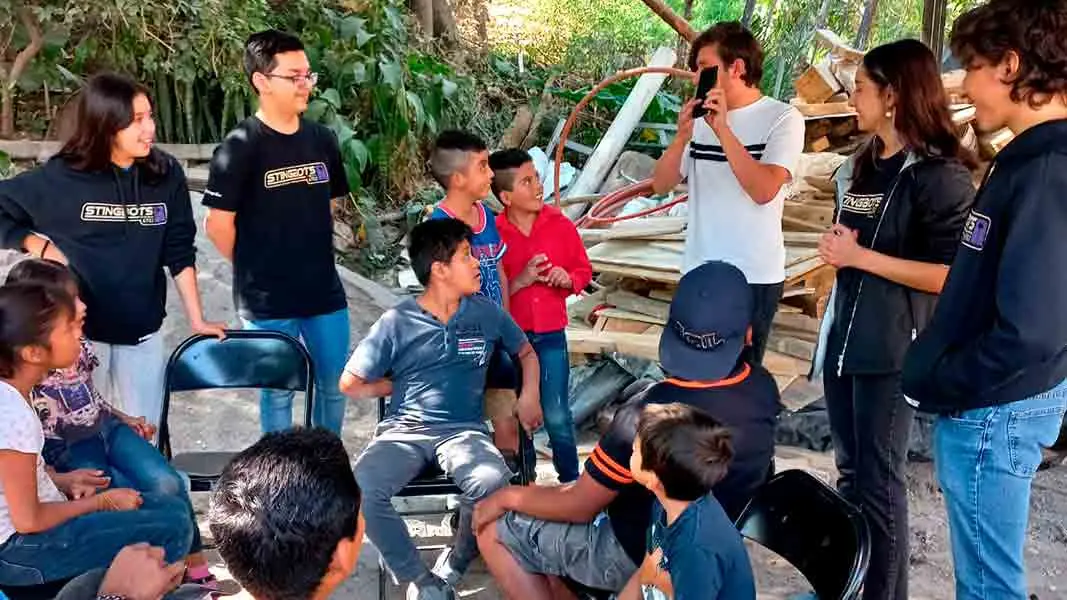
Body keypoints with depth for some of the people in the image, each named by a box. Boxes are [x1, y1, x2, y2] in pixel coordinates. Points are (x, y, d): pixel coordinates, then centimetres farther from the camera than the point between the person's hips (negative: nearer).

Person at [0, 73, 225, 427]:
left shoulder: (166, 175, -4)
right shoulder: (62, 177, -11)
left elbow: (179, 253, 1)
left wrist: (196, 320, 1)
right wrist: (39, 246, -9)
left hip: (142, 335, 2)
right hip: (78, 334, -2)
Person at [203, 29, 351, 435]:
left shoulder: (322, 139, 4)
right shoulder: (241, 146, -12)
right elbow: (219, 224, -10)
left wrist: (310, 257, 14)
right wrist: (254, 270, 0)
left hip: (325, 291, 5)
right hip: (267, 298, -5)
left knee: (334, 384, 16)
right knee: (278, 392, 8)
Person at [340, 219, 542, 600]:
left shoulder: (487, 314, 6)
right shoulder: (397, 322, -2)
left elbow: (526, 353, 23)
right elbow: (351, 384, 5)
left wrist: (529, 396, 7)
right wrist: (401, 385, 7)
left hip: (464, 431, 1)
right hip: (404, 431, -1)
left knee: (493, 483, -34)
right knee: (360, 490, -32)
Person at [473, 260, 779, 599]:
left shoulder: (648, 417, -34)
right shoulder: (763, 387, -16)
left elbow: (579, 506, -18)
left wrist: (509, 496, -5)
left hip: (645, 557, -7)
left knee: (495, 531, 4)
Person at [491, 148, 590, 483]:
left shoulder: (561, 225, -2)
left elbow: (583, 270, 9)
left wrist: (567, 279, -12)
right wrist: (518, 281, -19)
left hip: (550, 336, 1)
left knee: (557, 417, 2)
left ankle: (571, 483, 18)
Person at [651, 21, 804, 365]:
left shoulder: (783, 118, -7)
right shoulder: (701, 117, 5)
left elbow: (764, 190, -20)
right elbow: (661, 185, 2)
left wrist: (723, 130, -24)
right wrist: (682, 137, -15)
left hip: (754, 276, -4)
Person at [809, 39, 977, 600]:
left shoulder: (939, 175, -13)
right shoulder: (860, 168, 14)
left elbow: (952, 276, -19)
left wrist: (860, 256, -18)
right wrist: (835, 246, 3)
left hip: (893, 347, -8)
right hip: (844, 338, 8)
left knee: (878, 478, 1)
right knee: (849, 470, 17)